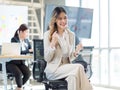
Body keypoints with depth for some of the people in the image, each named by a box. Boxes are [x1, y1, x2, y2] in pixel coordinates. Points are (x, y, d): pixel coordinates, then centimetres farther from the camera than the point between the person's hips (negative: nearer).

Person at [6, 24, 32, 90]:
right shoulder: (14, 39, -11)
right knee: (19, 74, -32)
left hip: (21, 62, 5)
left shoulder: (26, 40, 9)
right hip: (11, 63, -5)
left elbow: (31, 49, 9)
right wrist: (29, 51, -23)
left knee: (28, 73, -23)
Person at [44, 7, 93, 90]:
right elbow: (47, 58, -4)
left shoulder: (71, 35, 10)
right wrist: (53, 43, -18)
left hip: (67, 68, 3)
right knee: (79, 67, -28)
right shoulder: (48, 34, -1)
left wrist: (76, 52, -10)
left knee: (73, 76, -33)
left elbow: (70, 58, 12)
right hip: (53, 69, -3)